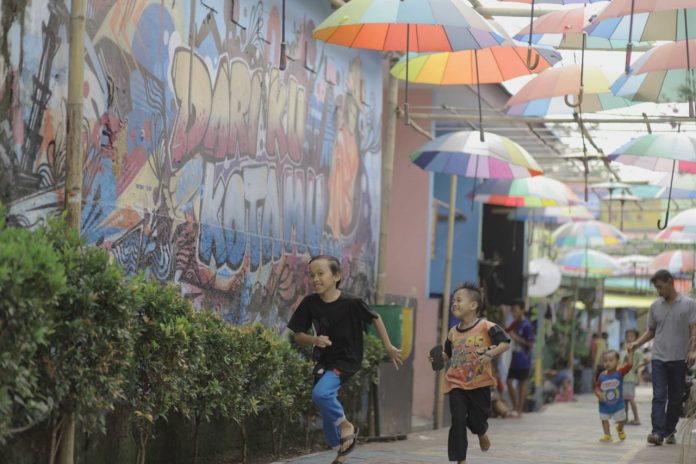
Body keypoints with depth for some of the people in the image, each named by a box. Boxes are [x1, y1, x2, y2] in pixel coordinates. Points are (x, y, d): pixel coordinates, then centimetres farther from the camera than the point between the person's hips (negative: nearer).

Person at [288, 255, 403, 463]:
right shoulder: (310, 303, -11)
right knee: (327, 409, 10)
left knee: (321, 393, -26)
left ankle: (346, 426, -1)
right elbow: (298, 335, -3)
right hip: (323, 360, 5)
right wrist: (314, 339, -24)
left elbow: (375, 319, -4)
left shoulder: (351, 302, -20)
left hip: (346, 360, -5)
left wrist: (389, 347, 1)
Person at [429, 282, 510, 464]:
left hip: (479, 383, -3)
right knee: (458, 421, -6)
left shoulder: (487, 327, -10)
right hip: (456, 384, 3)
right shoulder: (453, 332, 6)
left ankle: (481, 433, 48)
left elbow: (505, 343, -14)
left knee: (478, 418, 9)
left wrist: (491, 353, -29)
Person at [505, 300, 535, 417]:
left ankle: (519, 411, 7)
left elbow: (531, 343, -16)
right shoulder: (515, 323, 9)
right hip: (515, 358, 8)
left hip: (523, 360, -8)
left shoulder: (526, 325, -15)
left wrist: (517, 338, -21)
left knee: (522, 383, 0)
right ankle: (515, 407, 18)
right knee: (509, 381, 8)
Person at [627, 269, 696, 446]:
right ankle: (658, 432, -18)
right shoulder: (655, 306, 9)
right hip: (659, 358, 1)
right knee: (659, 396, -10)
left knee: (675, 398, 6)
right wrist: (636, 344, 2)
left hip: (679, 358, -1)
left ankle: (669, 431, 18)